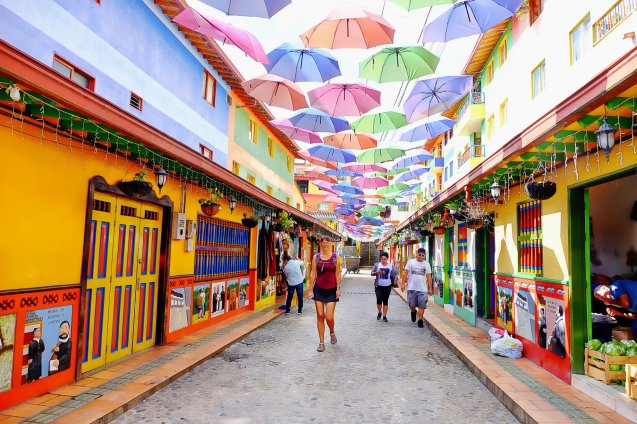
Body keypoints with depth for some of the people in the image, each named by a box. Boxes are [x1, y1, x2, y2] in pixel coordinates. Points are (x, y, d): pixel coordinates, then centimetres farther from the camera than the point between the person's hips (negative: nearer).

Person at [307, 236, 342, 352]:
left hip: (331, 290, -1)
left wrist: (338, 288, -5)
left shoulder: (335, 257, 1)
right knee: (320, 316, 2)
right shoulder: (316, 257, 3)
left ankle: (332, 332, 28)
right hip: (319, 289, 1)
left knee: (329, 317, -5)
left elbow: (338, 274, 2)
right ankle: (321, 342, 13)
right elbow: (313, 274, 3)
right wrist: (311, 289, -1)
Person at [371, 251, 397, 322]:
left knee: (385, 301, 4)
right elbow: (372, 273, 4)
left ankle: (384, 316, 13)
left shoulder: (391, 266, 4)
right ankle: (379, 312, 16)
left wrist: (395, 279, -15)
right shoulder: (377, 265, 2)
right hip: (378, 286, -1)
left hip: (387, 286, 1)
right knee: (379, 299, -10)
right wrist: (376, 272, -17)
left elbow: (395, 274, 5)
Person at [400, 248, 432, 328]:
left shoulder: (426, 264, 8)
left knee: (422, 306, -2)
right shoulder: (410, 262, 2)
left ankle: (420, 321, 10)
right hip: (412, 288, -1)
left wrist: (430, 288, 7)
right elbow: (405, 273, 2)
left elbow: (429, 277, 10)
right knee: (411, 305, 5)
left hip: (423, 289, 1)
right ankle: (413, 311, 38)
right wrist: (403, 283, -4)